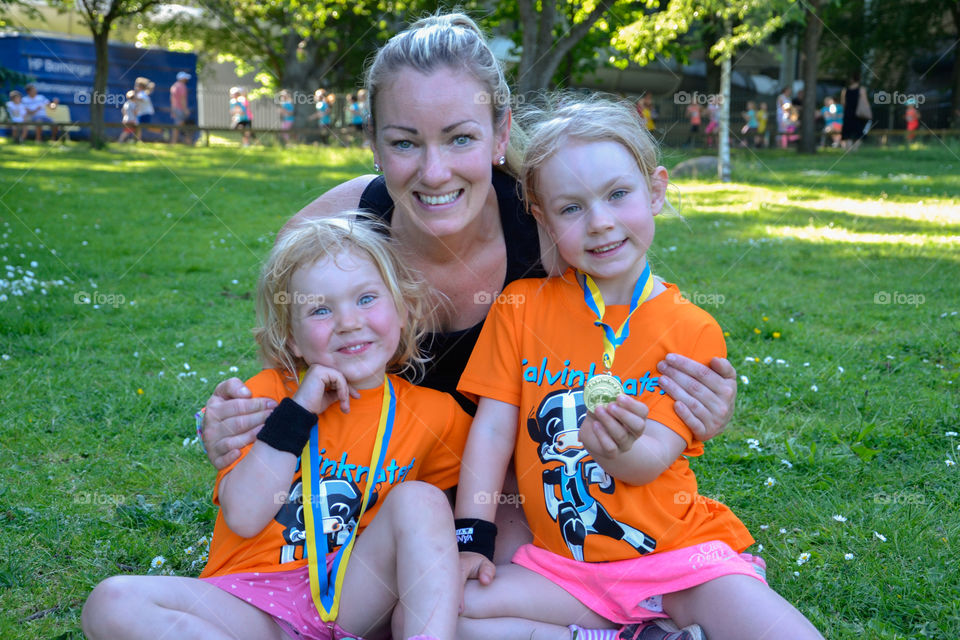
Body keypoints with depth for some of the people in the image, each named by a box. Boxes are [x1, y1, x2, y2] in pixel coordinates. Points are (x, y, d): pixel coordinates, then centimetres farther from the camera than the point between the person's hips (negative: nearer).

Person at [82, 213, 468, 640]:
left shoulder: (435, 414, 3)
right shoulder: (267, 393, 2)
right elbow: (244, 518, -8)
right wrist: (297, 412, -13)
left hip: (359, 598, 0)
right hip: (257, 603, 0)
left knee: (419, 498, -22)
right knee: (112, 603, -23)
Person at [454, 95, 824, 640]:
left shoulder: (692, 329, -3)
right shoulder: (522, 306, 1)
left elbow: (653, 461, -10)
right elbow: (492, 429, -1)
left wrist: (617, 447, -33)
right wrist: (472, 539, -8)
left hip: (677, 550, -2)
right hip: (564, 564, 3)